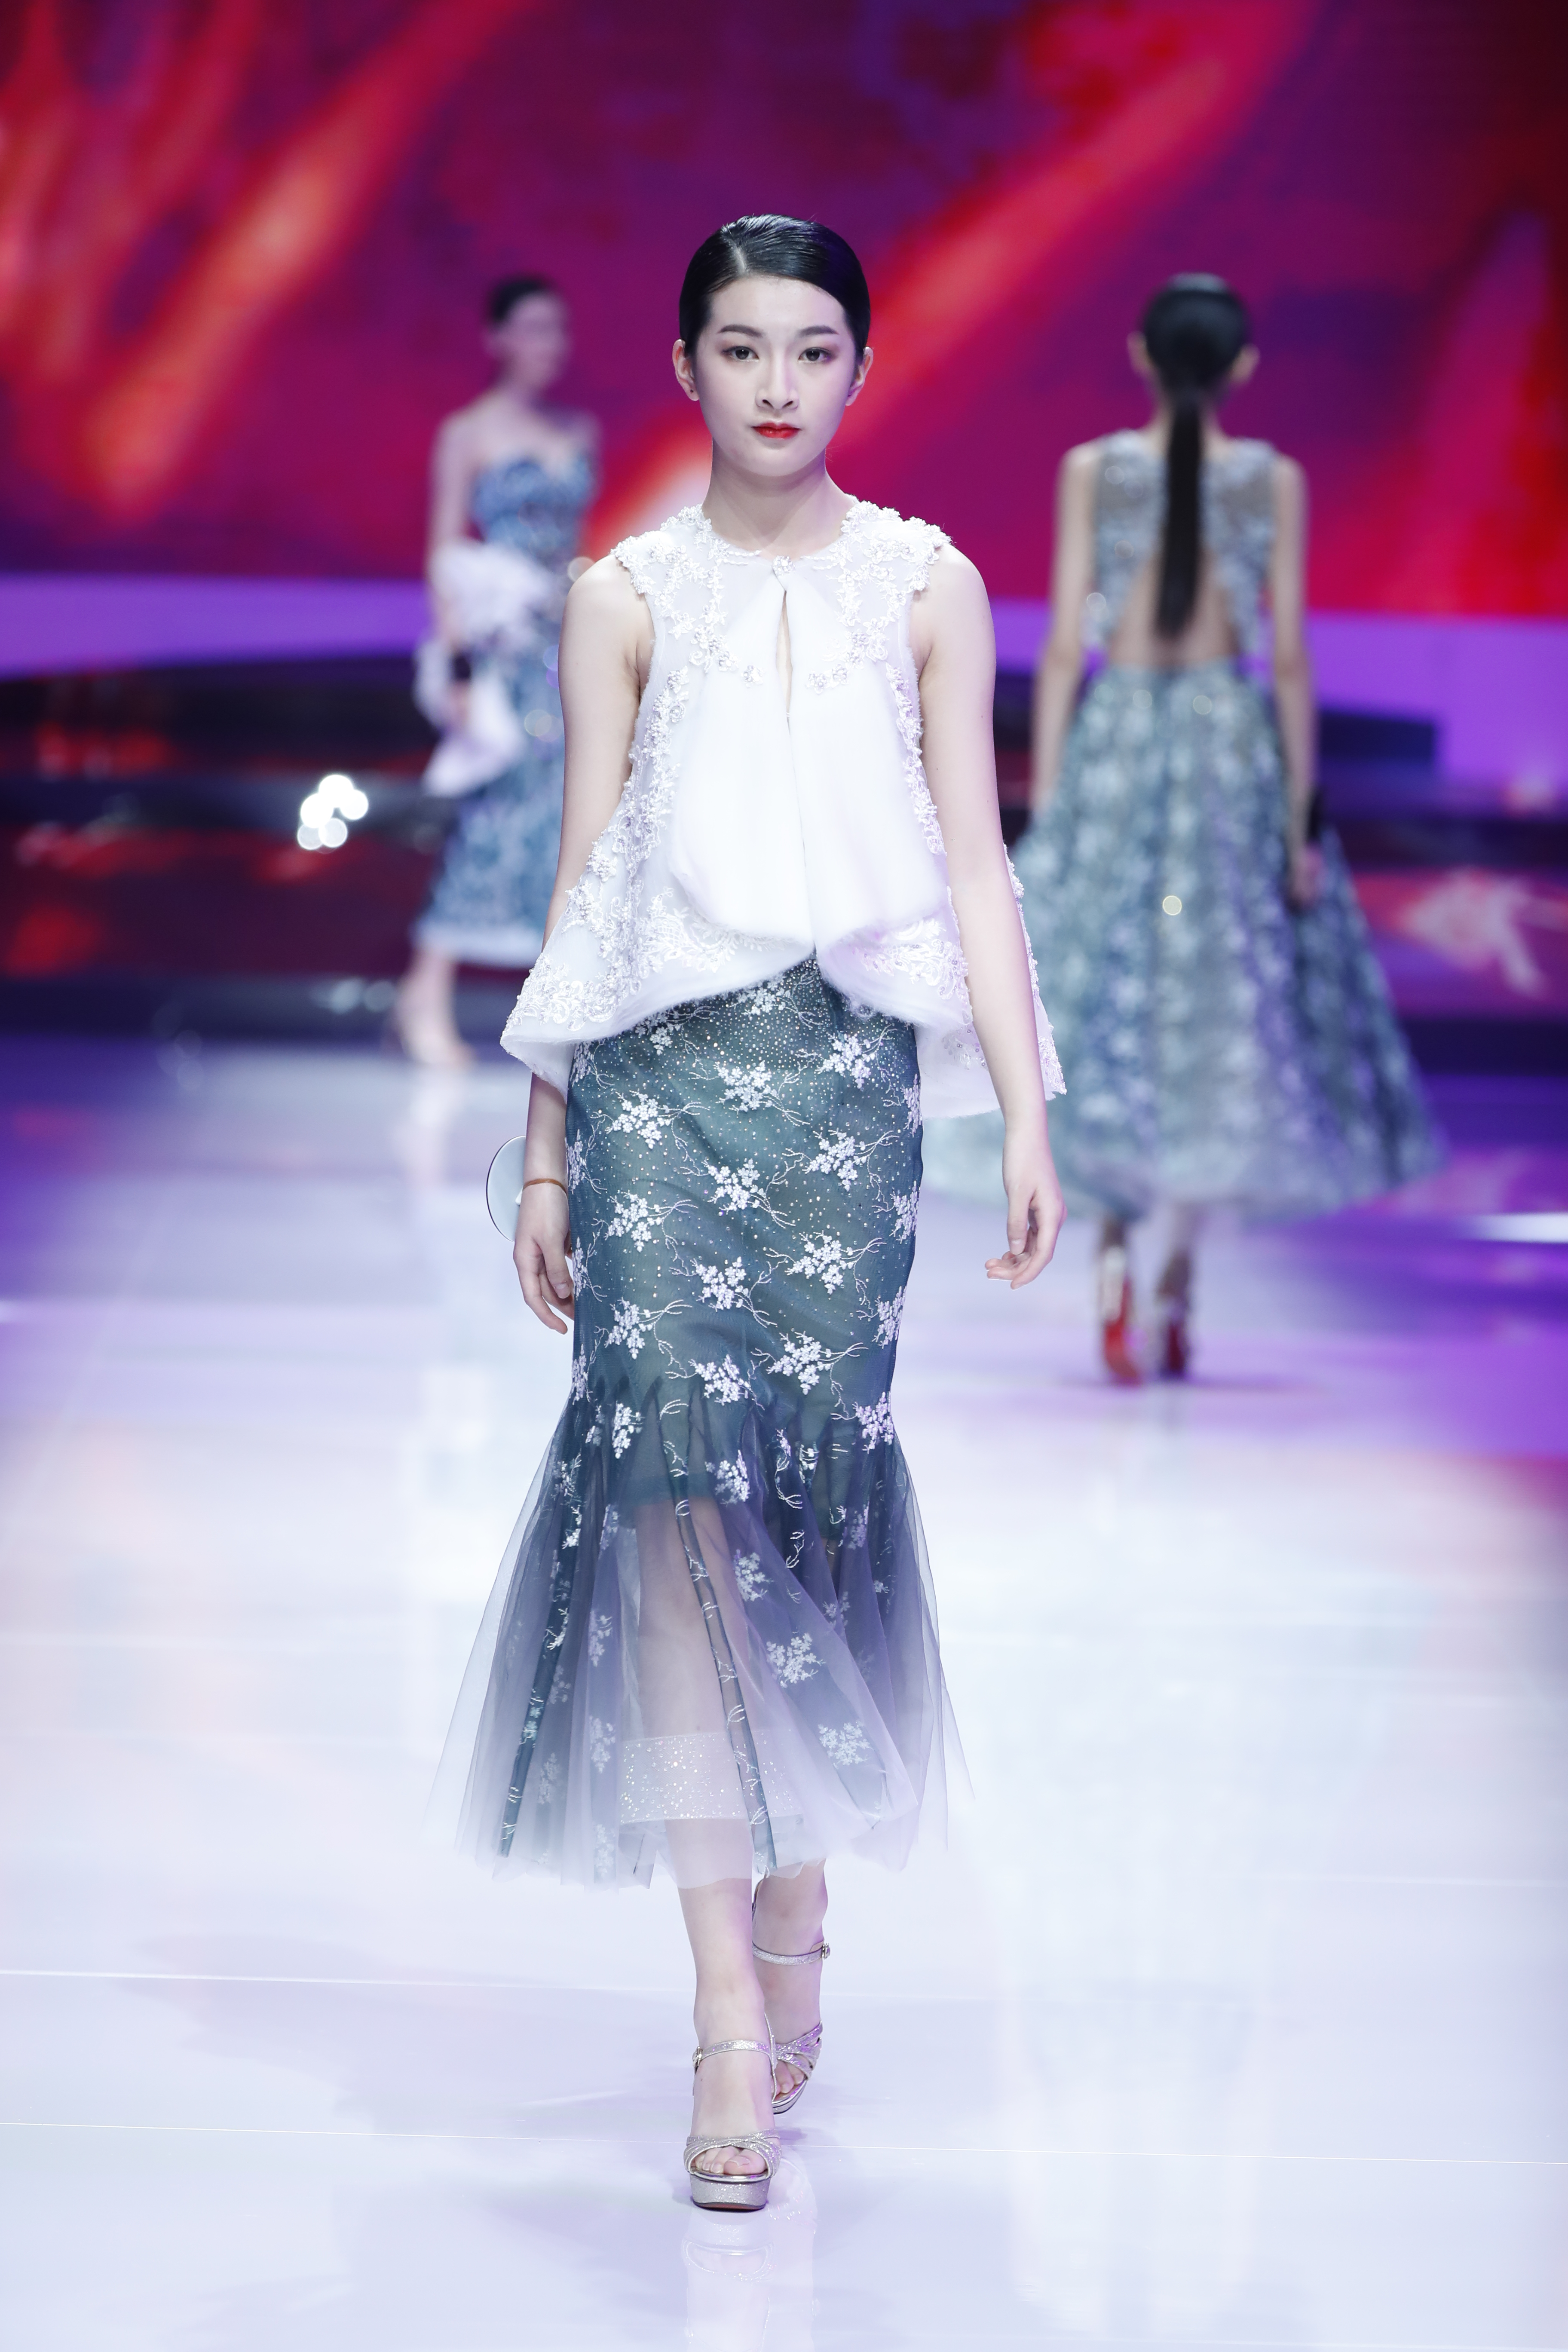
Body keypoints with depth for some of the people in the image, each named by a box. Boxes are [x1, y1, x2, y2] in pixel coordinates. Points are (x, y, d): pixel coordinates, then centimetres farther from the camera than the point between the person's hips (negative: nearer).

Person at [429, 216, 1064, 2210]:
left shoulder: (925, 586, 9)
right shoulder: (627, 598, 8)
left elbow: (975, 864, 8)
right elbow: (581, 884, 9)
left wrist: (1025, 1120, 0)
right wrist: (545, 1153, 8)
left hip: (849, 1069, 1)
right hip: (662, 1064, -1)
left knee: (817, 1478, -1)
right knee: (674, 1477, -12)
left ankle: (795, 1913, 19)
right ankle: (732, 2001, -13)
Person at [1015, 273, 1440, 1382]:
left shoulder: (1093, 470, 0)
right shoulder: (1275, 479, 0)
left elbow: (1065, 645, -3)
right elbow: (1291, 656, -2)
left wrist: (1045, 808, 1)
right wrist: (1302, 818, 3)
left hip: (1114, 743, 0)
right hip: (1233, 746, 0)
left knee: (1107, 1007, 5)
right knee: (1218, 1010, 7)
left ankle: (1115, 1233, -16)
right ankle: (1179, 1280, 6)